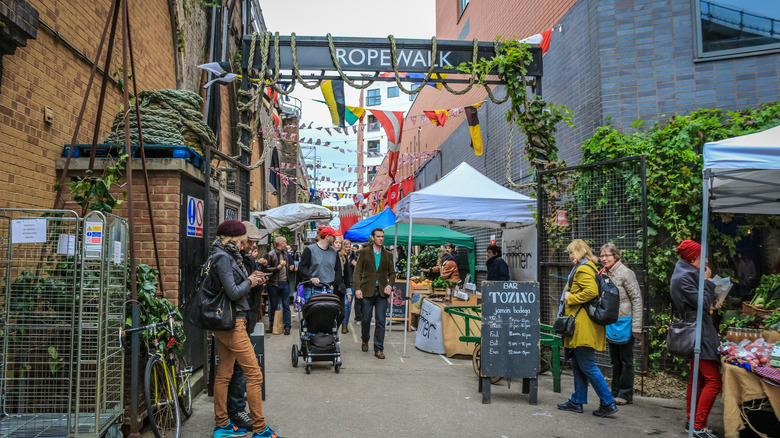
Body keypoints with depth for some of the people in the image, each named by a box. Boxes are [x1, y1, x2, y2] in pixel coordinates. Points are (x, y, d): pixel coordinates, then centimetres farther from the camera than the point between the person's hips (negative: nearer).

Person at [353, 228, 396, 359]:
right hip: (367, 290, -1)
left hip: (382, 292, 2)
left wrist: (390, 285, -5)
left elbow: (392, 273, 13)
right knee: (365, 319, 8)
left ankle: (379, 349, 6)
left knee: (381, 321, -1)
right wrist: (357, 288, -12)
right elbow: (358, 271, -1)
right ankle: (365, 341, 35)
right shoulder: (364, 252, 2)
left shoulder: (388, 255, 9)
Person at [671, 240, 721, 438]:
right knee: (713, 382, -8)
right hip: (699, 333, -11)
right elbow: (703, 303, -19)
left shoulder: (684, 273, 14)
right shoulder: (685, 277, -17)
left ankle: (691, 421, 25)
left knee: (697, 378, 17)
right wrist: (707, 281, -11)